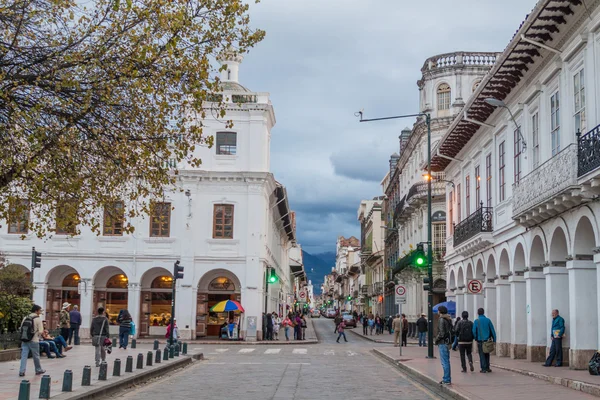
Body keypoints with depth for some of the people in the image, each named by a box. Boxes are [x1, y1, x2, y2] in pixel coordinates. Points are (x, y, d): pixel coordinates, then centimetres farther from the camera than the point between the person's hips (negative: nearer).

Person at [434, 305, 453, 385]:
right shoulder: (449, 319, 13)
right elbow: (451, 331, 17)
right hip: (448, 342, 10)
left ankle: (447, 380, -4)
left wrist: (436, 339, -5)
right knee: (447, 361, 15)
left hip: (443, 343, -10)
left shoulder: (442, 320, -16)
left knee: (445, 362, -6)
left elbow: (441, 333, -20)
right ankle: (447, 379, 21)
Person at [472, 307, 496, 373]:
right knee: (487, 354, 16)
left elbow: (474, 331, -4)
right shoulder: (488, 320, 1)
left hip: (480, 341, -2)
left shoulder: (476, 321, -5)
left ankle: (483, 369, 0)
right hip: (487, 340, 2)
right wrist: (494, 339, 4)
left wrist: (476, 338, 12)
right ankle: (487, 368, 16)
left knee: (482, 355, 3)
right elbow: (492, 330, 0)